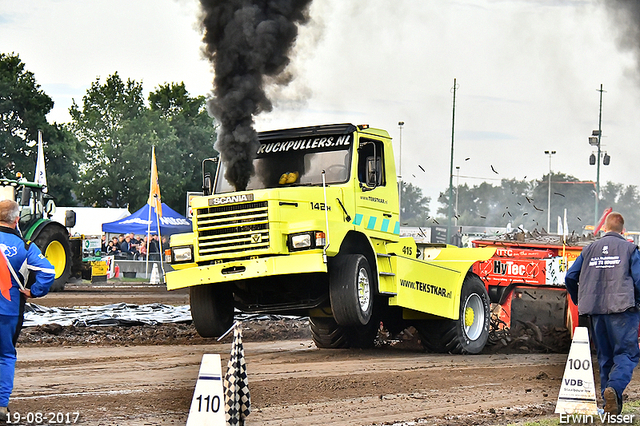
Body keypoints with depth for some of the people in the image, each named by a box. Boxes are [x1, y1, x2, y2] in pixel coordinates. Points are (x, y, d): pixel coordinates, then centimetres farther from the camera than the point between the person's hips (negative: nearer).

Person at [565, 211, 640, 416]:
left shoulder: (589, 249, 11)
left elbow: (570, 278, 10)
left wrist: (580, 302, 24)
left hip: (596, 311, 4)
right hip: (622, 309, -4)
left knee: (605, 356, 13)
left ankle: (611, 404, 12)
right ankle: (615, 387, -27)